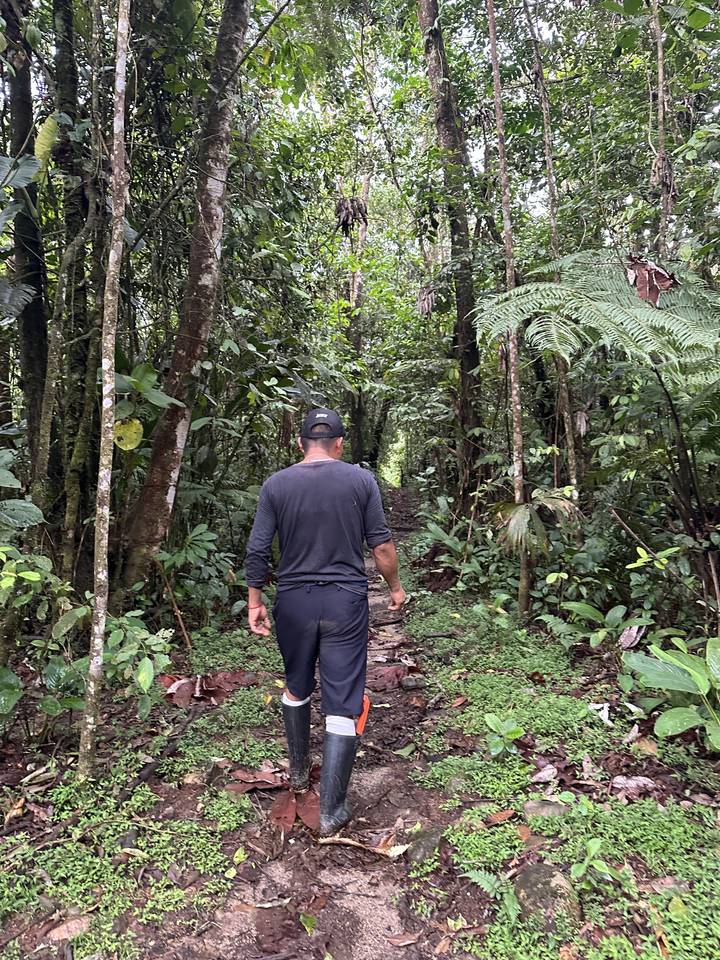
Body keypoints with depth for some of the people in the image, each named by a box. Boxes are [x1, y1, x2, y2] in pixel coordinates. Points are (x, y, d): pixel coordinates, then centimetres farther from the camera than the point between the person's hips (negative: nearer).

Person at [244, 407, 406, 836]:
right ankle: (332, 810, 9)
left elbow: (257, 551, -2)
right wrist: (396, 587, 11)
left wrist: (255, 601, 9)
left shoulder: (277, 484, -2)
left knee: (297, 688, 24)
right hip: (346, 602, -2)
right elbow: (381, 544, -3)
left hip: (293, 602, 2)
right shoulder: (362, 480, -4)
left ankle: (299, 771, 41)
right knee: (344, 703, 5)